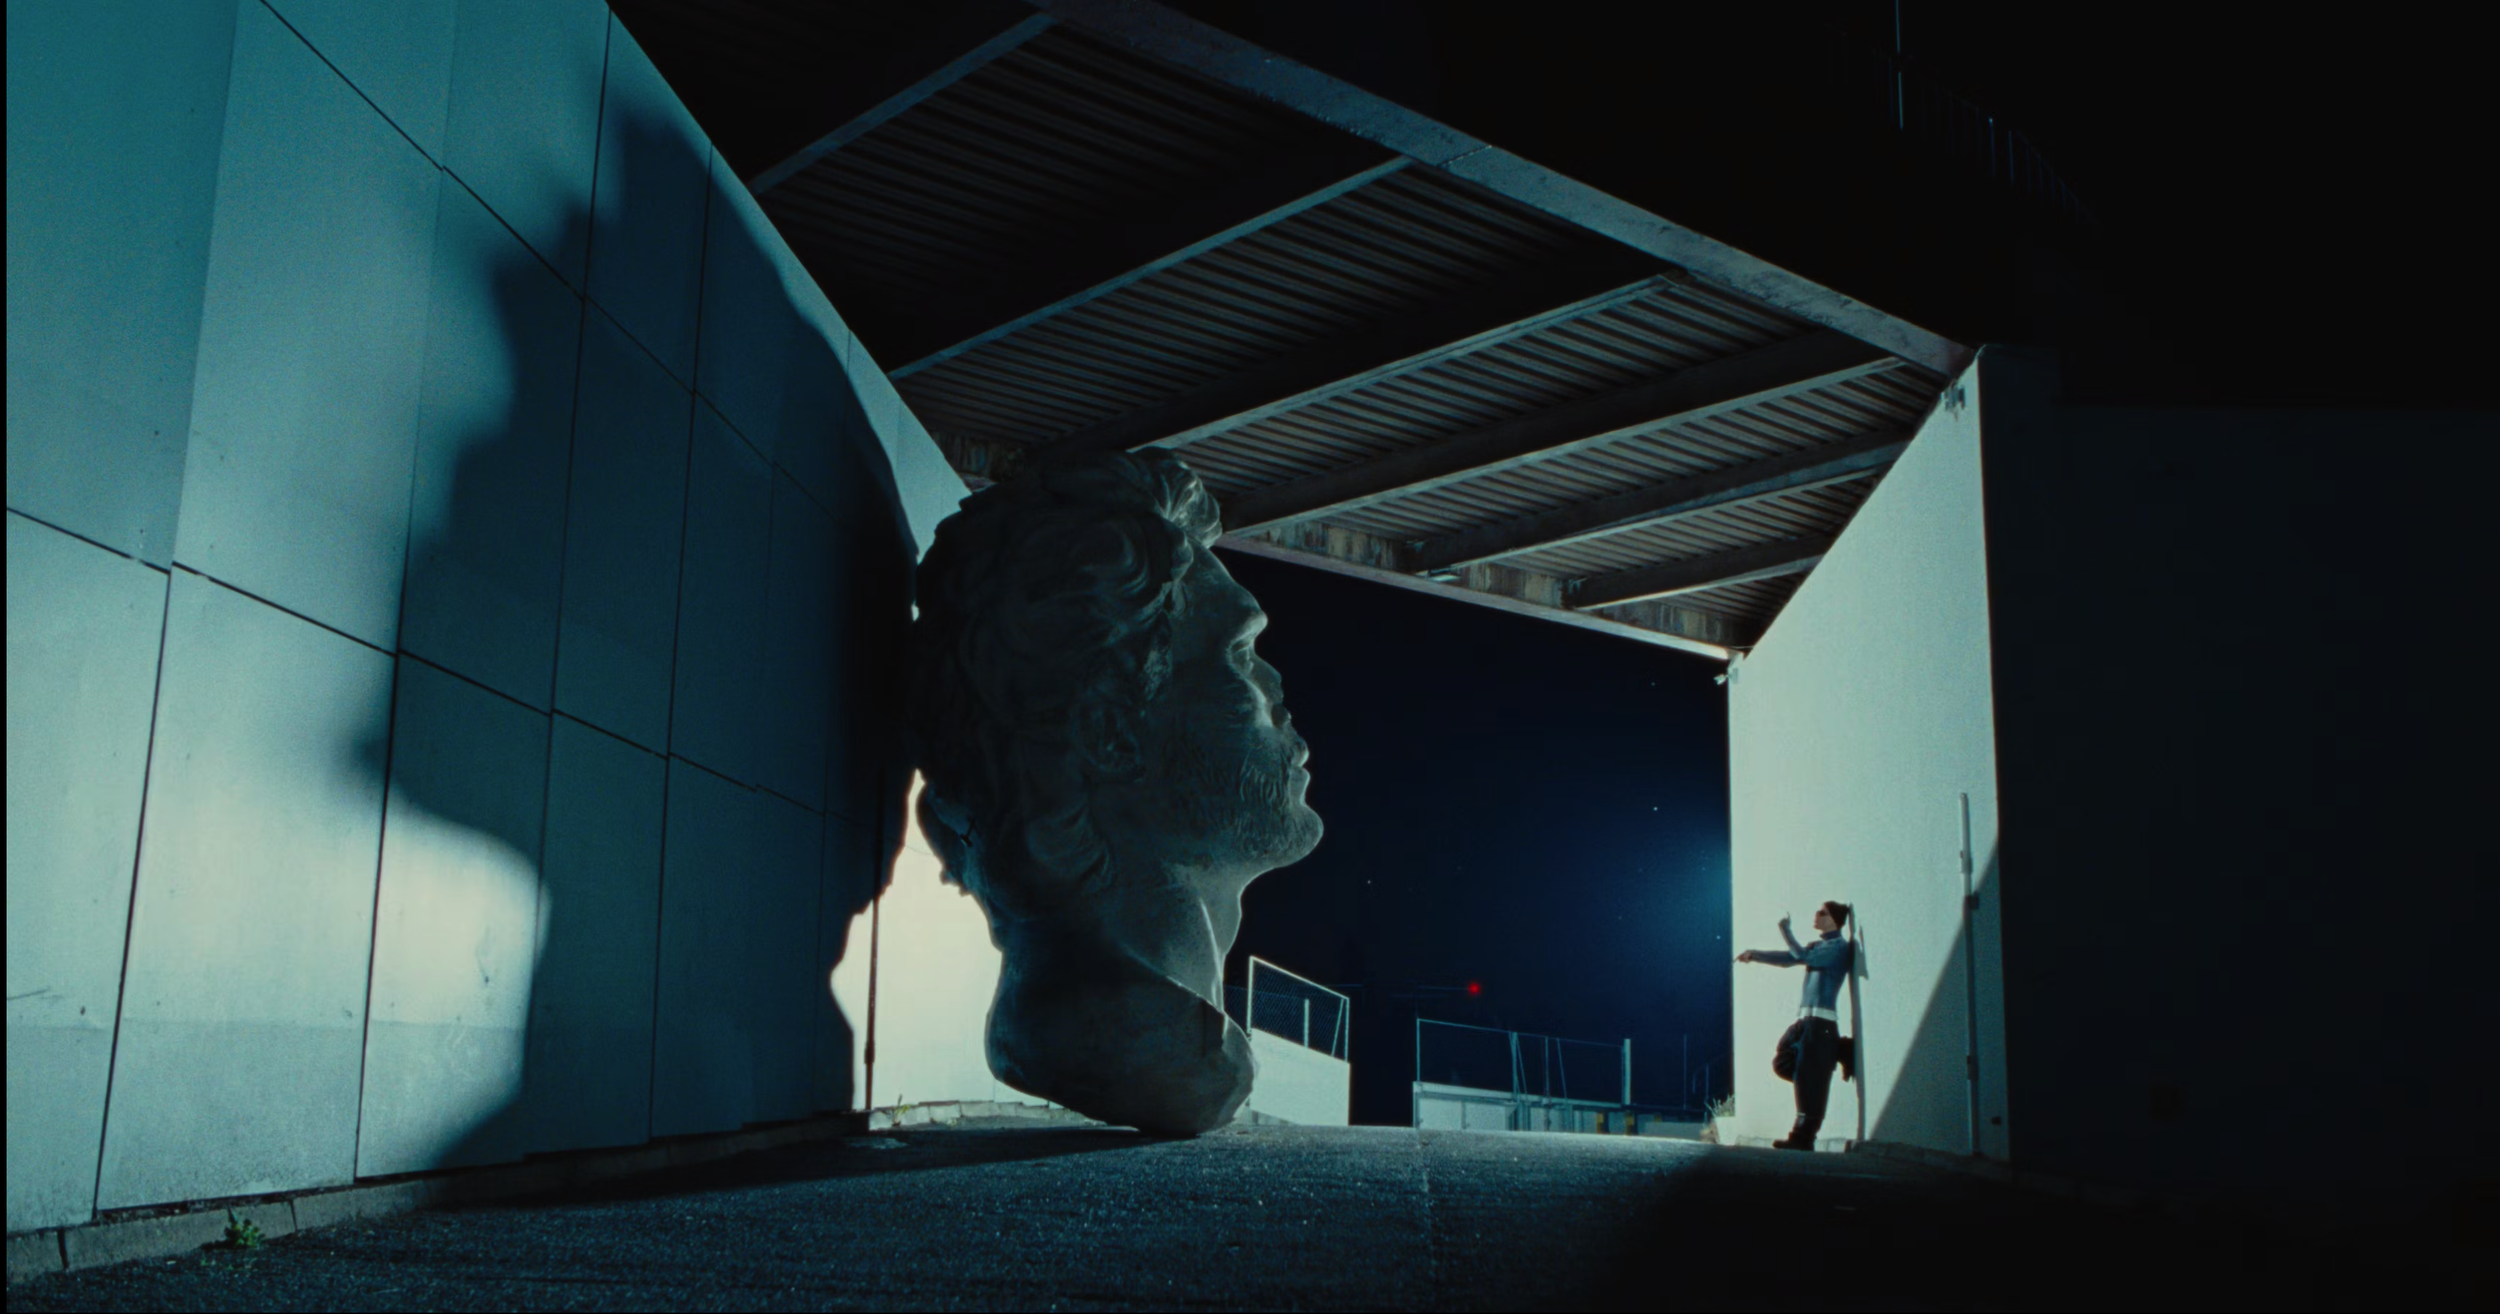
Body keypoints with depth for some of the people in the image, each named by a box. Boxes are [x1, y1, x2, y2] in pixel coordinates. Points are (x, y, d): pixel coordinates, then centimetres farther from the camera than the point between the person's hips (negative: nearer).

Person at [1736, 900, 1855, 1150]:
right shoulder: (1818, 946, 19)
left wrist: (1785, 930, -8)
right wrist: (1754, 954, 11)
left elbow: (1803, 956, -16)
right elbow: (1788, 958, 18)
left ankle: (1803, 1137, -7)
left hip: (1821, 1021, -9)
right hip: (1807, 1019, 9)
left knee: (1811, 1079, -8)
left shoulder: (1839, 948, -7)